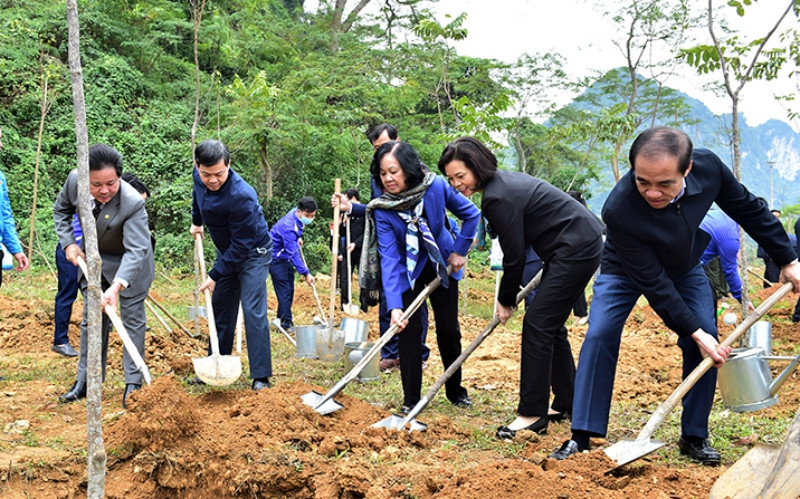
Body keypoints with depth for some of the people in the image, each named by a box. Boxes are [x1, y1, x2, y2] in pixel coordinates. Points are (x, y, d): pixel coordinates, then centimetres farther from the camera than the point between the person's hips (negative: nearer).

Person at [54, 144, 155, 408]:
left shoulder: (133, 203, -37)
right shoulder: (75, 180, -22)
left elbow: (136, 250, -41)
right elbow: (61, 210, 0)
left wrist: (116, 286, -53)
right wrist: (69, 243, -12)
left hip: (130, 262, -5)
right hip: (93, 257, 5)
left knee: (132, 319, -1)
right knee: (91, 318, 11)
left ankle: (133, 384, 5)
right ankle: (86, 380, 21)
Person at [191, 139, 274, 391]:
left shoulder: (241, 197, -36)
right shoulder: (199, 176, -13)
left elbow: (242, 246, -29)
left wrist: (215, 275, -24)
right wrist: (196, 221, 22)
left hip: (253, 253, -7)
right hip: (226, 251, 7)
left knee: (253, 311, -13)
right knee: (220, 308, 11)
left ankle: (261, 377, -10)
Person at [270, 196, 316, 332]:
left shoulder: (296, 212, -7)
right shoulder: (288, 227, -34)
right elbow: (293, 254, -34)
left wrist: (297, 238, 15)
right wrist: (305, 273, -33)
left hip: (287, 258, 9)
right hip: (277, 258, -9)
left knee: (290, 290, 11)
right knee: (284, 291, -10)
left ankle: (281, 320, 20)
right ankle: (286, 324, -4)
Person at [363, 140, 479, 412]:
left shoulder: (436, 186, -25)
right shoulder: (382, 208, -26)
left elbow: (471, 214, -9)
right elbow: (389, 258, -29)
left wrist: (459, 251, -10)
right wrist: (394, 306, -37)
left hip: (441, 264, 1)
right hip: (408, 270, -1)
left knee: (448, 329, 4)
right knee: (409, 328, -9)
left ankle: (455, 390, 25)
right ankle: (411, 399, 3)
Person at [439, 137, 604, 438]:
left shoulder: (498, 197, -21)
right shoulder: (502, 182, 9)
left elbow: (515, 255, -16)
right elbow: (519, 245, 15)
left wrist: (506, 300, -2)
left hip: (576, 249, -11)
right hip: (584, 243, 11)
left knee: (537, 324, -10)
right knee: (550, 325, 15)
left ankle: (532, 414, -5)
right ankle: (565, 404, 25)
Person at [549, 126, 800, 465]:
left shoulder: (708, 167, -31)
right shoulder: (619, 210, -42)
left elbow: (749, 210, -10)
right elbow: (652, 282, -32)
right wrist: (694, 332, -30)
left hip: (685, 267, 4)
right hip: (626, 270, -4)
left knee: (708, 343, -6)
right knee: (599, 336, -19)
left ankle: (694, 437, 8)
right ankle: (581, 437, -11)